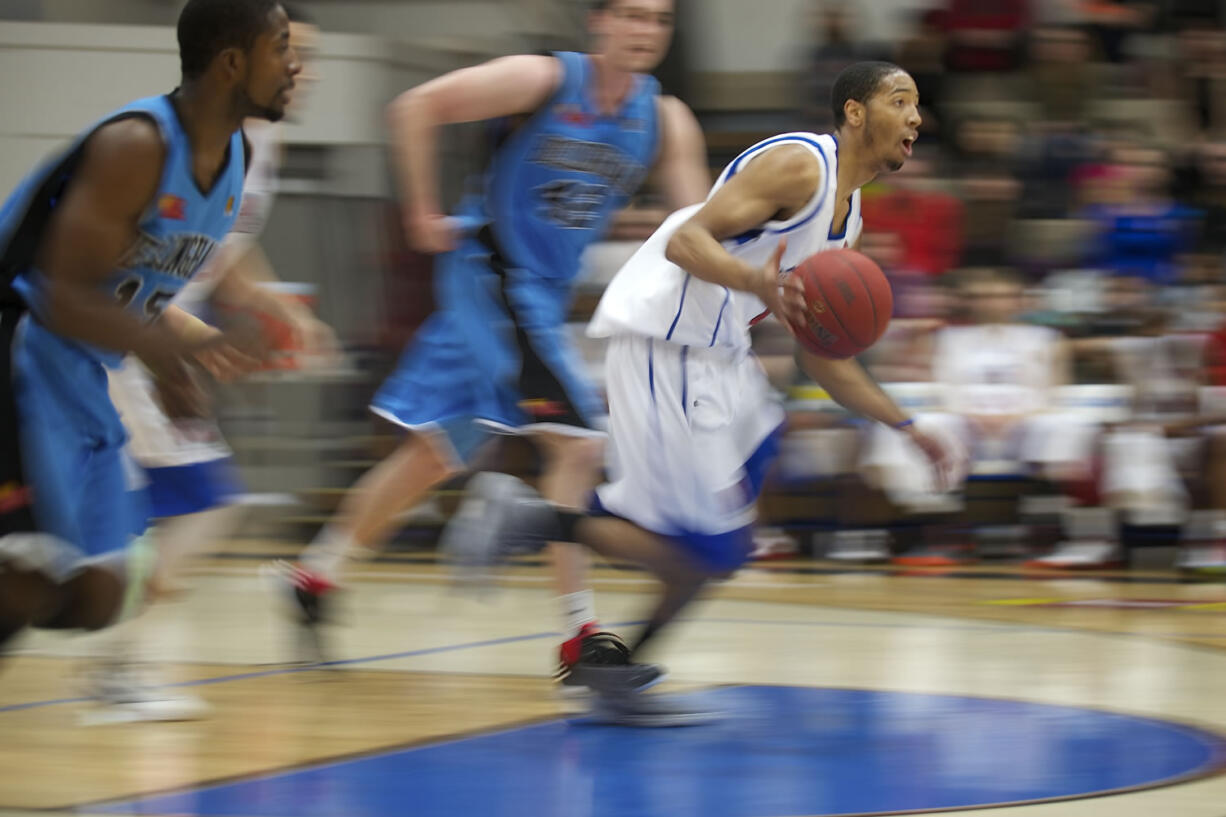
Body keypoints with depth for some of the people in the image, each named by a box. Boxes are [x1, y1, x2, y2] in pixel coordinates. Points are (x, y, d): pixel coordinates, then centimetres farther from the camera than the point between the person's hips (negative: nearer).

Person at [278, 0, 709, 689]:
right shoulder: (544, 81, -15)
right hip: (493, 276, -7)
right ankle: (580, 633, -16)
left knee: (436, 452, 16)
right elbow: (417, 107, -13)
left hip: (544, 295, 7)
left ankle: (317, 575, 30)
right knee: (578, 441, -17)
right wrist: (423, 213, -13)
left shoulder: (665, 121, 0)